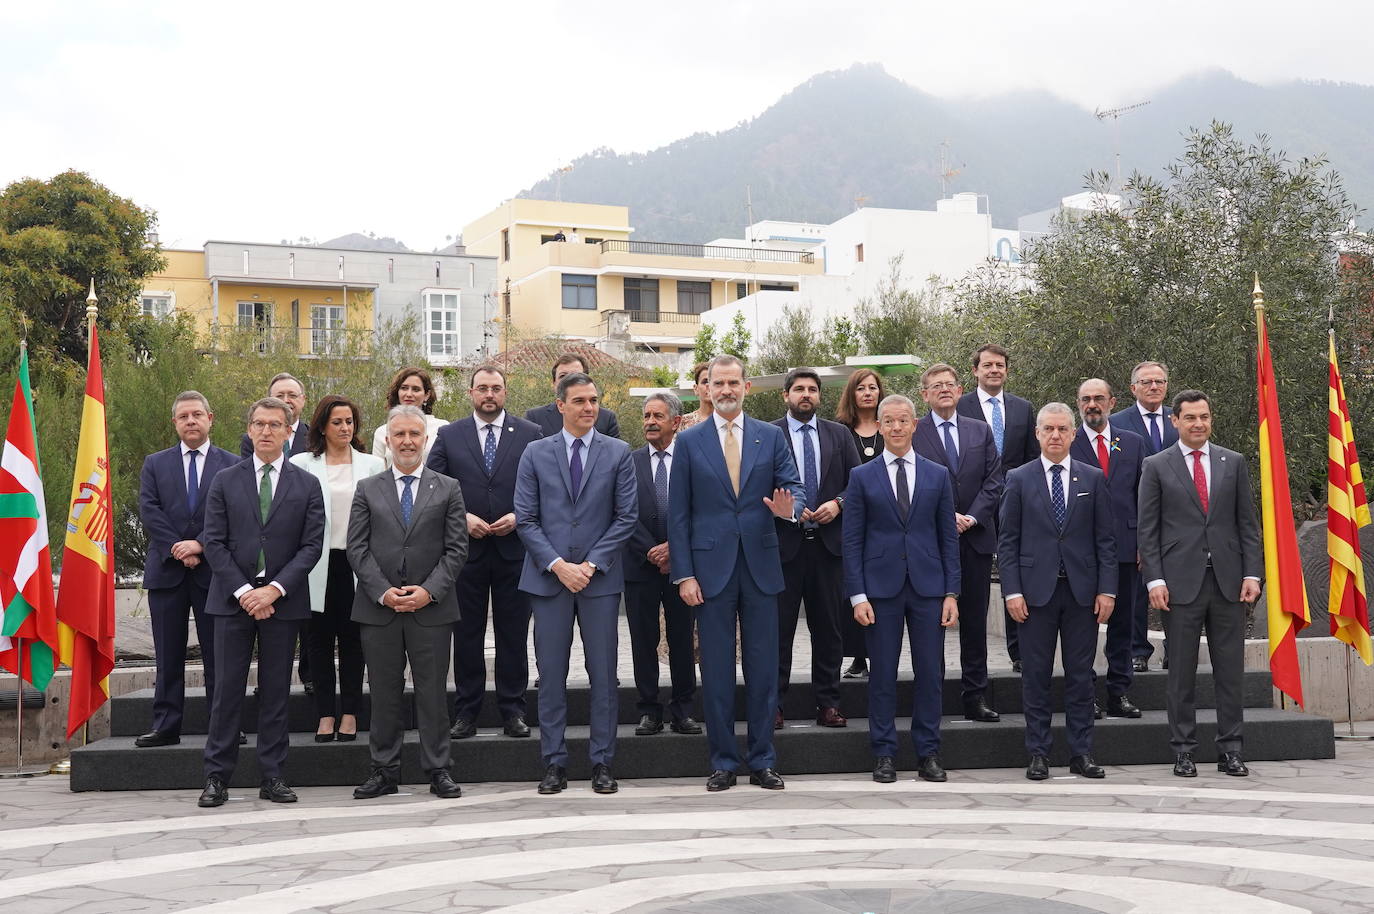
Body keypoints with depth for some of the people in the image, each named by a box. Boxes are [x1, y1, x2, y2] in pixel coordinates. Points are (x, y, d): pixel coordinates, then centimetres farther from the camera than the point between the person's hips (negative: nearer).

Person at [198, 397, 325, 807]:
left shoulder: (307, 485, 5)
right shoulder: (225, 481, 6)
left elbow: (312, 545, -1)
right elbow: (214, 542, 1)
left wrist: (275, 589, -12)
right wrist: (243, 591, -10)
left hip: (283, 601, 0)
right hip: (232, 600, 0)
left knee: (276, 692, 5)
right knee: (227, 689, 1)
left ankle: (272, 776, 12)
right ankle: (217, 777, 7)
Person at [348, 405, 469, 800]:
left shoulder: (448, 489, 7)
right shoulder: (367, 490, 9)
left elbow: (456, 549, 1)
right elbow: (357, 548, 2)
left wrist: (429, 591, -11)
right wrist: (383, 591, -10)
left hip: (431, 608, -1)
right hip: (378, 607, 1)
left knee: (433, 692, 3)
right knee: (384, 693, 7)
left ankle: (438, 771, 11)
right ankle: (384, 771, 15)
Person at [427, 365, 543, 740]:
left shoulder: (530, 435, 4)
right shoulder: (449, 436, 6)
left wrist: (518, 517, -10)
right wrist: (462, 518, -9)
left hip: (514, 549, 0)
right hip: (466, 549, 1)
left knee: (514, 634, 5)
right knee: (466, 634, 6)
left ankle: (513, 709, 14)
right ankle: (465, 711, 14)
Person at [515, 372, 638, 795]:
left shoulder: (618, 453, 4)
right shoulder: (536, 453, 5)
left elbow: (626, 516, 1)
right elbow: (525, 519, 2)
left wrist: (591, 564, -8)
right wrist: (557, 565, -9)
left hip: (600, 576, 0)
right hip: (549, 577, 0)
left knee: (603, 673, 3)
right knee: (551, 675, 3)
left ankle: (602, 763, 11)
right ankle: (554, 763, 11)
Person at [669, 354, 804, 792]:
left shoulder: (771, 437, 8)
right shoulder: (689, 441, 4)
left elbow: (792, 486, 5)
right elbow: (678, 514, 2)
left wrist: (789, 508, -20)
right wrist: (683, 574, -5)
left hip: (760, 565, 1)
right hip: (711, 567, -1)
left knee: (763, 667, 5)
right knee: (716, 669, 3)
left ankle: (762, 760, 14)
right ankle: (723, 762, 13)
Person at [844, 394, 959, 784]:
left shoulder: (938, 475, 8)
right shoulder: (862, 477, 4)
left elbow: (948, 537, 8)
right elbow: (852, 541, 1)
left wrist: (951, 592, 1)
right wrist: (857, 595, -6)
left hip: (928, 588, 1)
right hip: (881, 588, -1)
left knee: (930, 673, 3)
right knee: (882, 674, 3)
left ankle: (928, 753, 13)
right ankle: (883, 755, 11)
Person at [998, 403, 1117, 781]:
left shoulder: (1093, 479, 7)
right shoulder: (1019, 479, 4)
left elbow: (1106, 539, 6)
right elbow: (1007, 541, 2)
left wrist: (1107, 589, -2)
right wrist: (1012, 591, -6)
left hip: (1083, 591, 1)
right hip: (1036, 590, -1)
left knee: (1080, 675, 6)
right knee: (1036, 676, 2)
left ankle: (1081, 753, 13)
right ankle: (1038, 754, 10)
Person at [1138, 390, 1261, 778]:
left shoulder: (1233, 463, 10)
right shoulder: (1156, 467, 4)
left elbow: (1247, 523, 9)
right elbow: (1147, 529, 1)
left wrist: (1252, 572, 0)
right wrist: (1154, 579, -8)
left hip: (1227, 580, 2)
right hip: (1181, 582, -2)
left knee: (1230, 670, 5)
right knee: (1181, 672, 3)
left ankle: (1230, 750, 13)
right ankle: (1183, 751, 11)